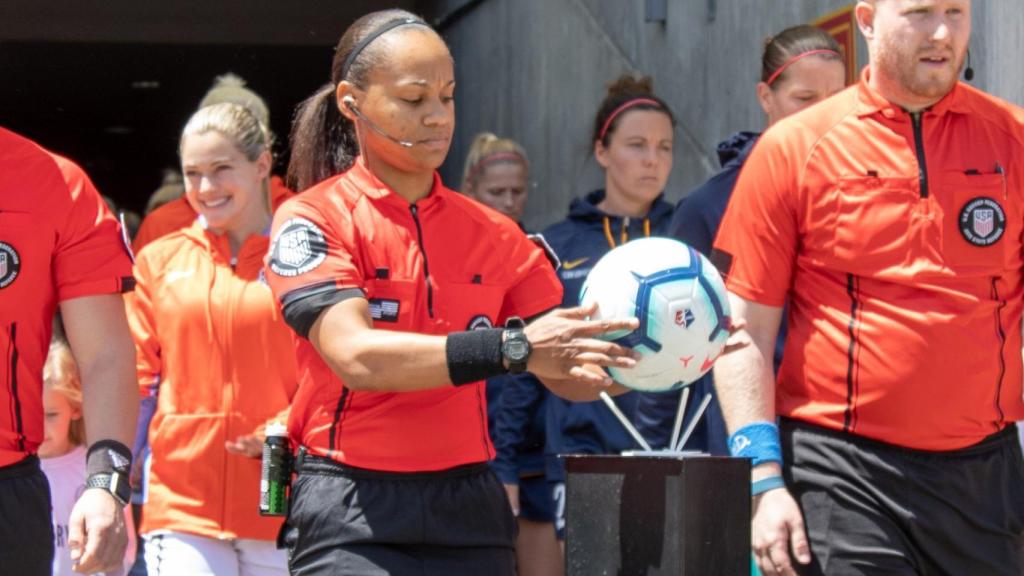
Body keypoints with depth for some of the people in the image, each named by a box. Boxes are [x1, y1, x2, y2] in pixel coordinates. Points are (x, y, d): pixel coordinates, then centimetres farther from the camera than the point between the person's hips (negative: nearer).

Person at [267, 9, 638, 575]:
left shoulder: (491, 233, 11)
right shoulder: (310, 219, -2)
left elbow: (569, 373, 9)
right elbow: (355, 356, -18)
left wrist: (632, 358, -13)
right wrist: (510, 348, -27)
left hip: (471, 507, 4)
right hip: (352, 513, -4)